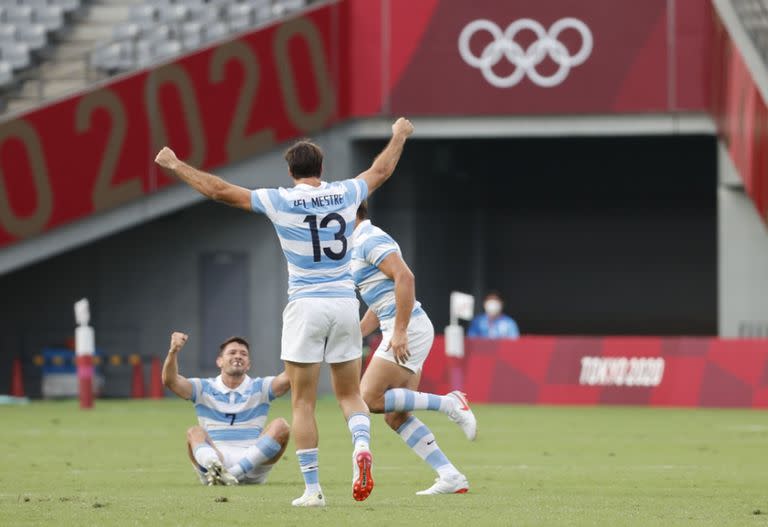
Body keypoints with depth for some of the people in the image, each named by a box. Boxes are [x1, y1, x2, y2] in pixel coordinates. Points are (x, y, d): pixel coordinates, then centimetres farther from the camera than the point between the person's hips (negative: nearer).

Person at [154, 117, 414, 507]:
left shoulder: (280, 201, -5)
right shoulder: (344, 194, 4)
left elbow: (220, 191, -1)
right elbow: (381, 170, 24)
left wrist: (175, 165, 10)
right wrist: (399, 137, 43)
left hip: (306, 306, -3)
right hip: (345, 303, 3)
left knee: (302, 403, 3)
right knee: (349, 393, 13)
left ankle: (312, 488, 0)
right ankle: (361, 445, -18)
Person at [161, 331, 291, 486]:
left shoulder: (260, 388, 13)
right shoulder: (204, 389, 12)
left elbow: (287, 379, -5)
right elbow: (170, 380, -4)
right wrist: (173, 352, -23)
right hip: (214, 455, -1)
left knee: (280, 426, -23)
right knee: (195, 433, -29)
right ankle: (215, 467, -62)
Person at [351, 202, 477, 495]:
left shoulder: (370, 240, -9)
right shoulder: (360, 245, 22)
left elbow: (405, 277, -23)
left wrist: (399, 331, -25)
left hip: (408, 329, -10)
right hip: (400, 331, 10)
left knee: (370, 399, -14)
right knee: (396, 416, 5)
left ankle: (449, 404, -10)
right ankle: (451, 477, 1)